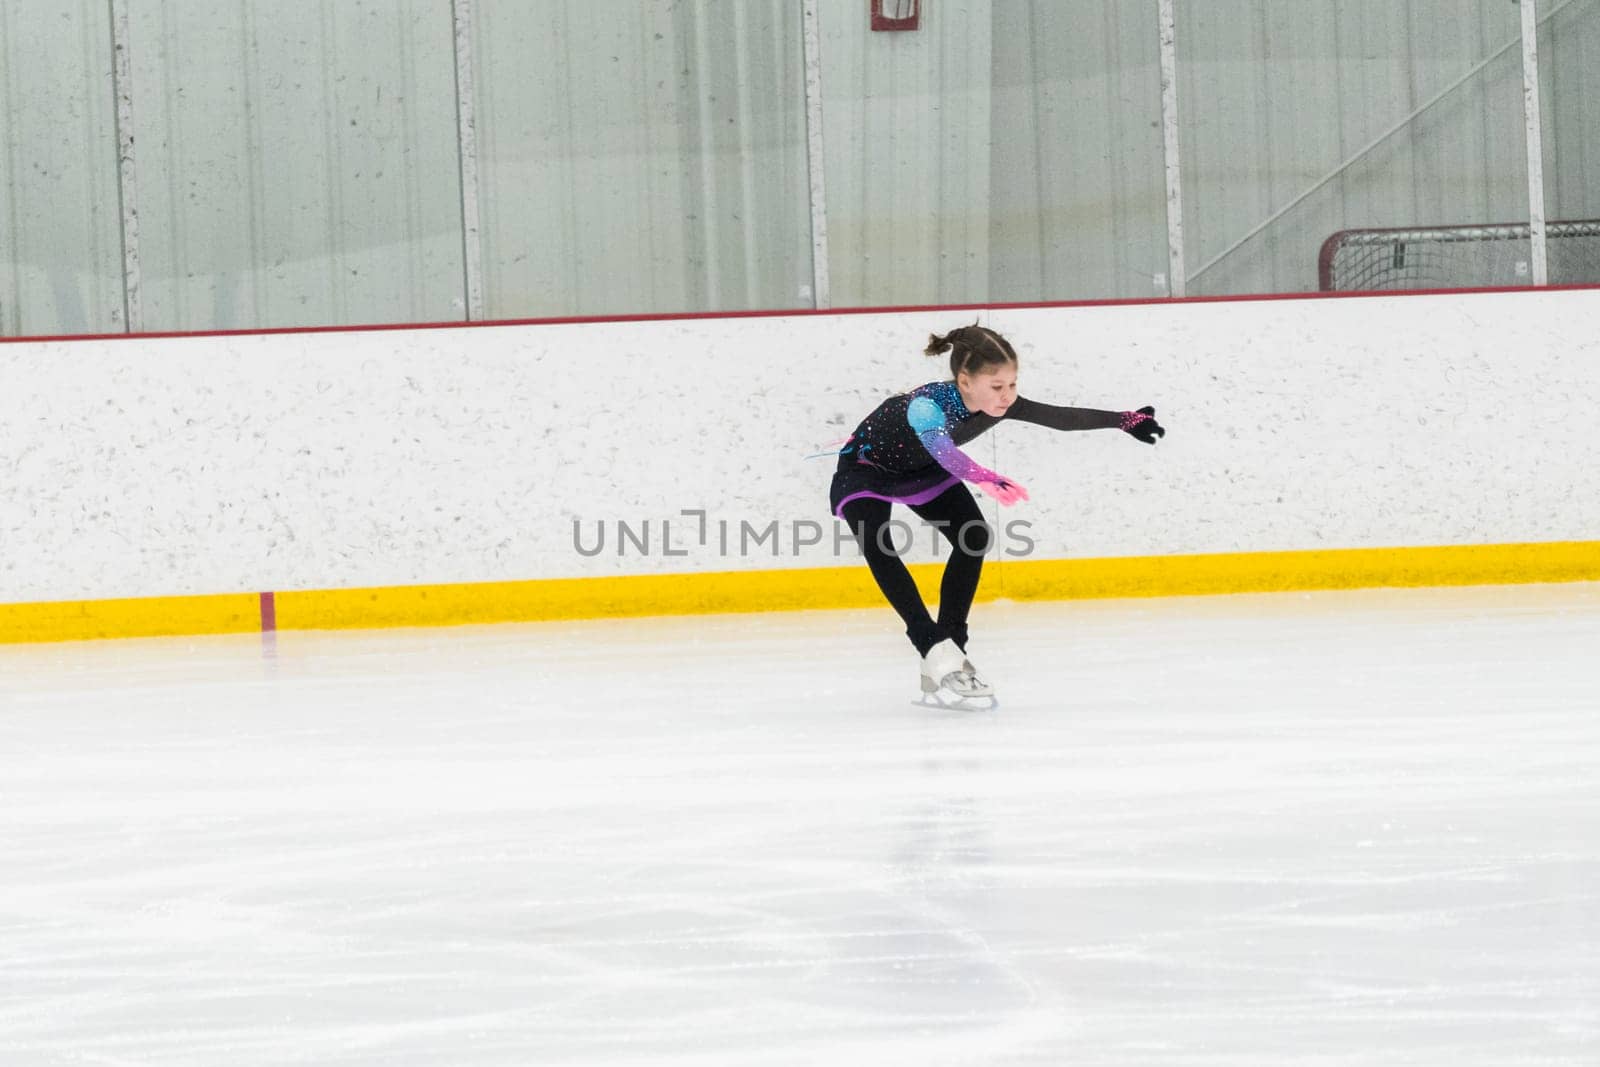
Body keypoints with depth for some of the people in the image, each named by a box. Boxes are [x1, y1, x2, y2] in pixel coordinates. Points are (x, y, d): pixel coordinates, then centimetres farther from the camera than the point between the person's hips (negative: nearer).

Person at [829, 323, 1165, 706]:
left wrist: (1126, 420, -18)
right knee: (877, 547, -29)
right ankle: (937, 650, -32)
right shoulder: (927, 404, -45)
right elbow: (938, 446, -65)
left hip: (921, 471, 7)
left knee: (973, 536, -6)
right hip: (867, 469, -7)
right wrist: (983, 477, -82)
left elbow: (1062, 417, -18)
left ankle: (946, 665, -2)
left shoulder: (998, 403, -25)